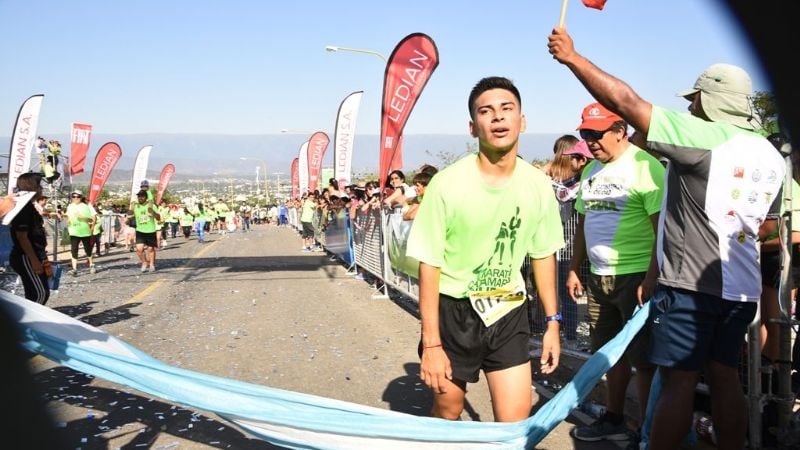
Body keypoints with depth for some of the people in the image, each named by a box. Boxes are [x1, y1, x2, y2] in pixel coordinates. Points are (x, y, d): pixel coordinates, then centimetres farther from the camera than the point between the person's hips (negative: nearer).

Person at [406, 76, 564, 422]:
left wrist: (552, 322, 9)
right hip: (454, 311, -2)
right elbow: (429, 265, -13)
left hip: (510, 313, 3)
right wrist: (431, 344, -12)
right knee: (447, 414, 15)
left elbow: (543, 256, 8)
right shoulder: (448, 183, -17)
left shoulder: (539, 185, -6)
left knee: (516, 423, 0)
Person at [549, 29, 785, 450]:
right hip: (742, 287, 8)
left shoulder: (702, 137, -15)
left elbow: (624, 101, -17)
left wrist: (572, 57, -9)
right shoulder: (772, 156, 10)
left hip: (690, 284, -7)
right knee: (725, 379, 14)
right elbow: (766, 226, 20)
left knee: (678, 383, -1)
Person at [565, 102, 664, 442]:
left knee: (643, 359, 1)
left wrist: (652, 277, -20)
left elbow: (664, 228, -15)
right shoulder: (590, 171, 12)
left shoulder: (645, 166, -11)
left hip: (636, 277, -7)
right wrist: (574, 269, 17)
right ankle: (613, 420, 30)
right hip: (599, 277, 7)